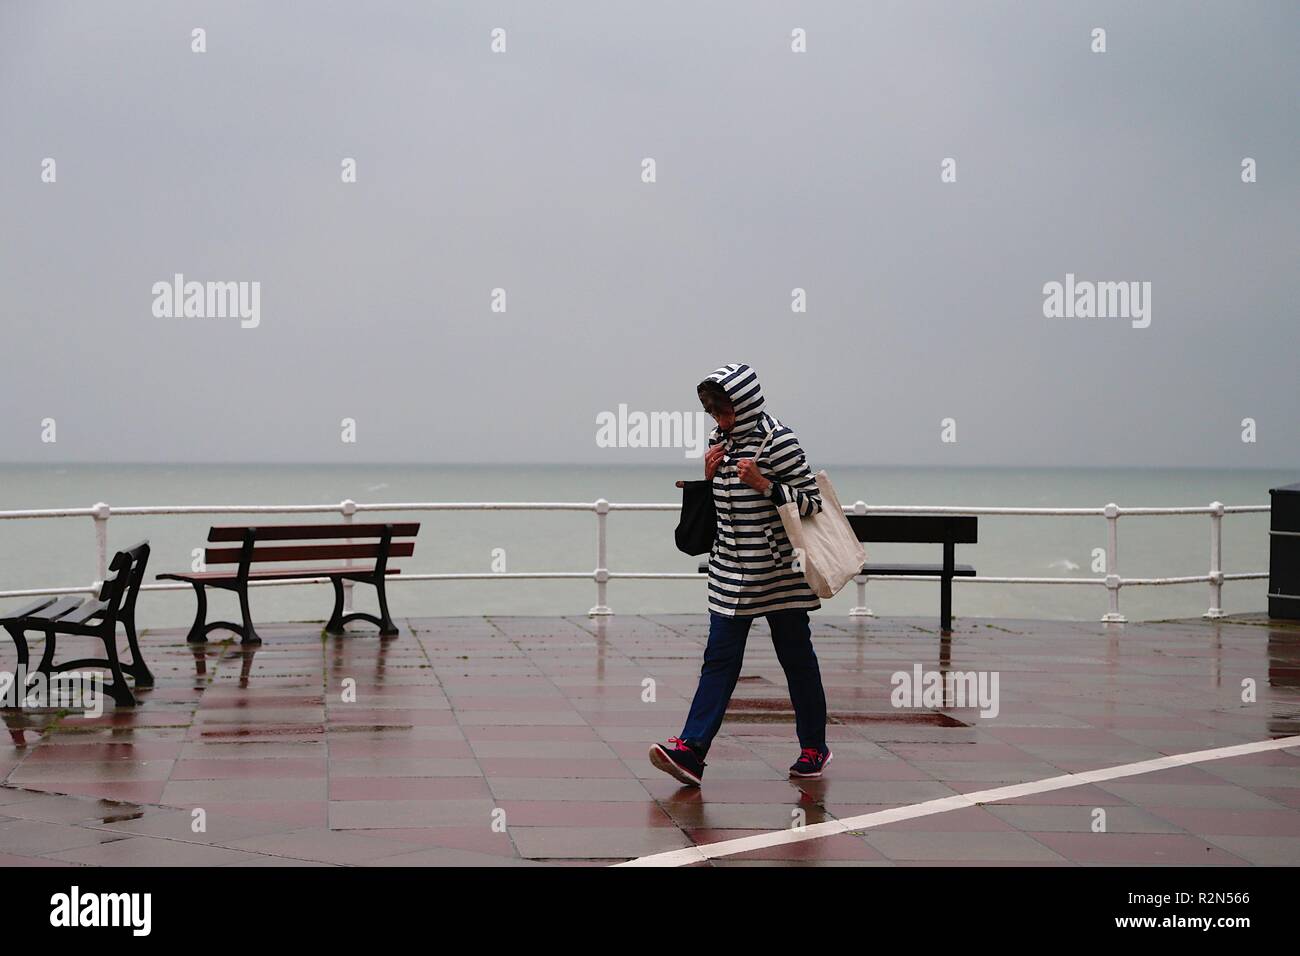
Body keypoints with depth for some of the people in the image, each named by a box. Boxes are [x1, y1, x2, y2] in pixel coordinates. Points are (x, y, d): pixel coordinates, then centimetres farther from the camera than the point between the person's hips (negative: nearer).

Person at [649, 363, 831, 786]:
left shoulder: (777, 441, -12)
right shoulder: (721, 442, 9)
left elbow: (812, 501, -12)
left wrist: (763, 484, -22)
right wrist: (709, 476, -1)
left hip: (778, 573, -6)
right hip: (731, 572, 6)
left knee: (796, 658, 7)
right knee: (719, 659, -2)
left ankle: (814, 748, 21)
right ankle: (691, 751, -10)